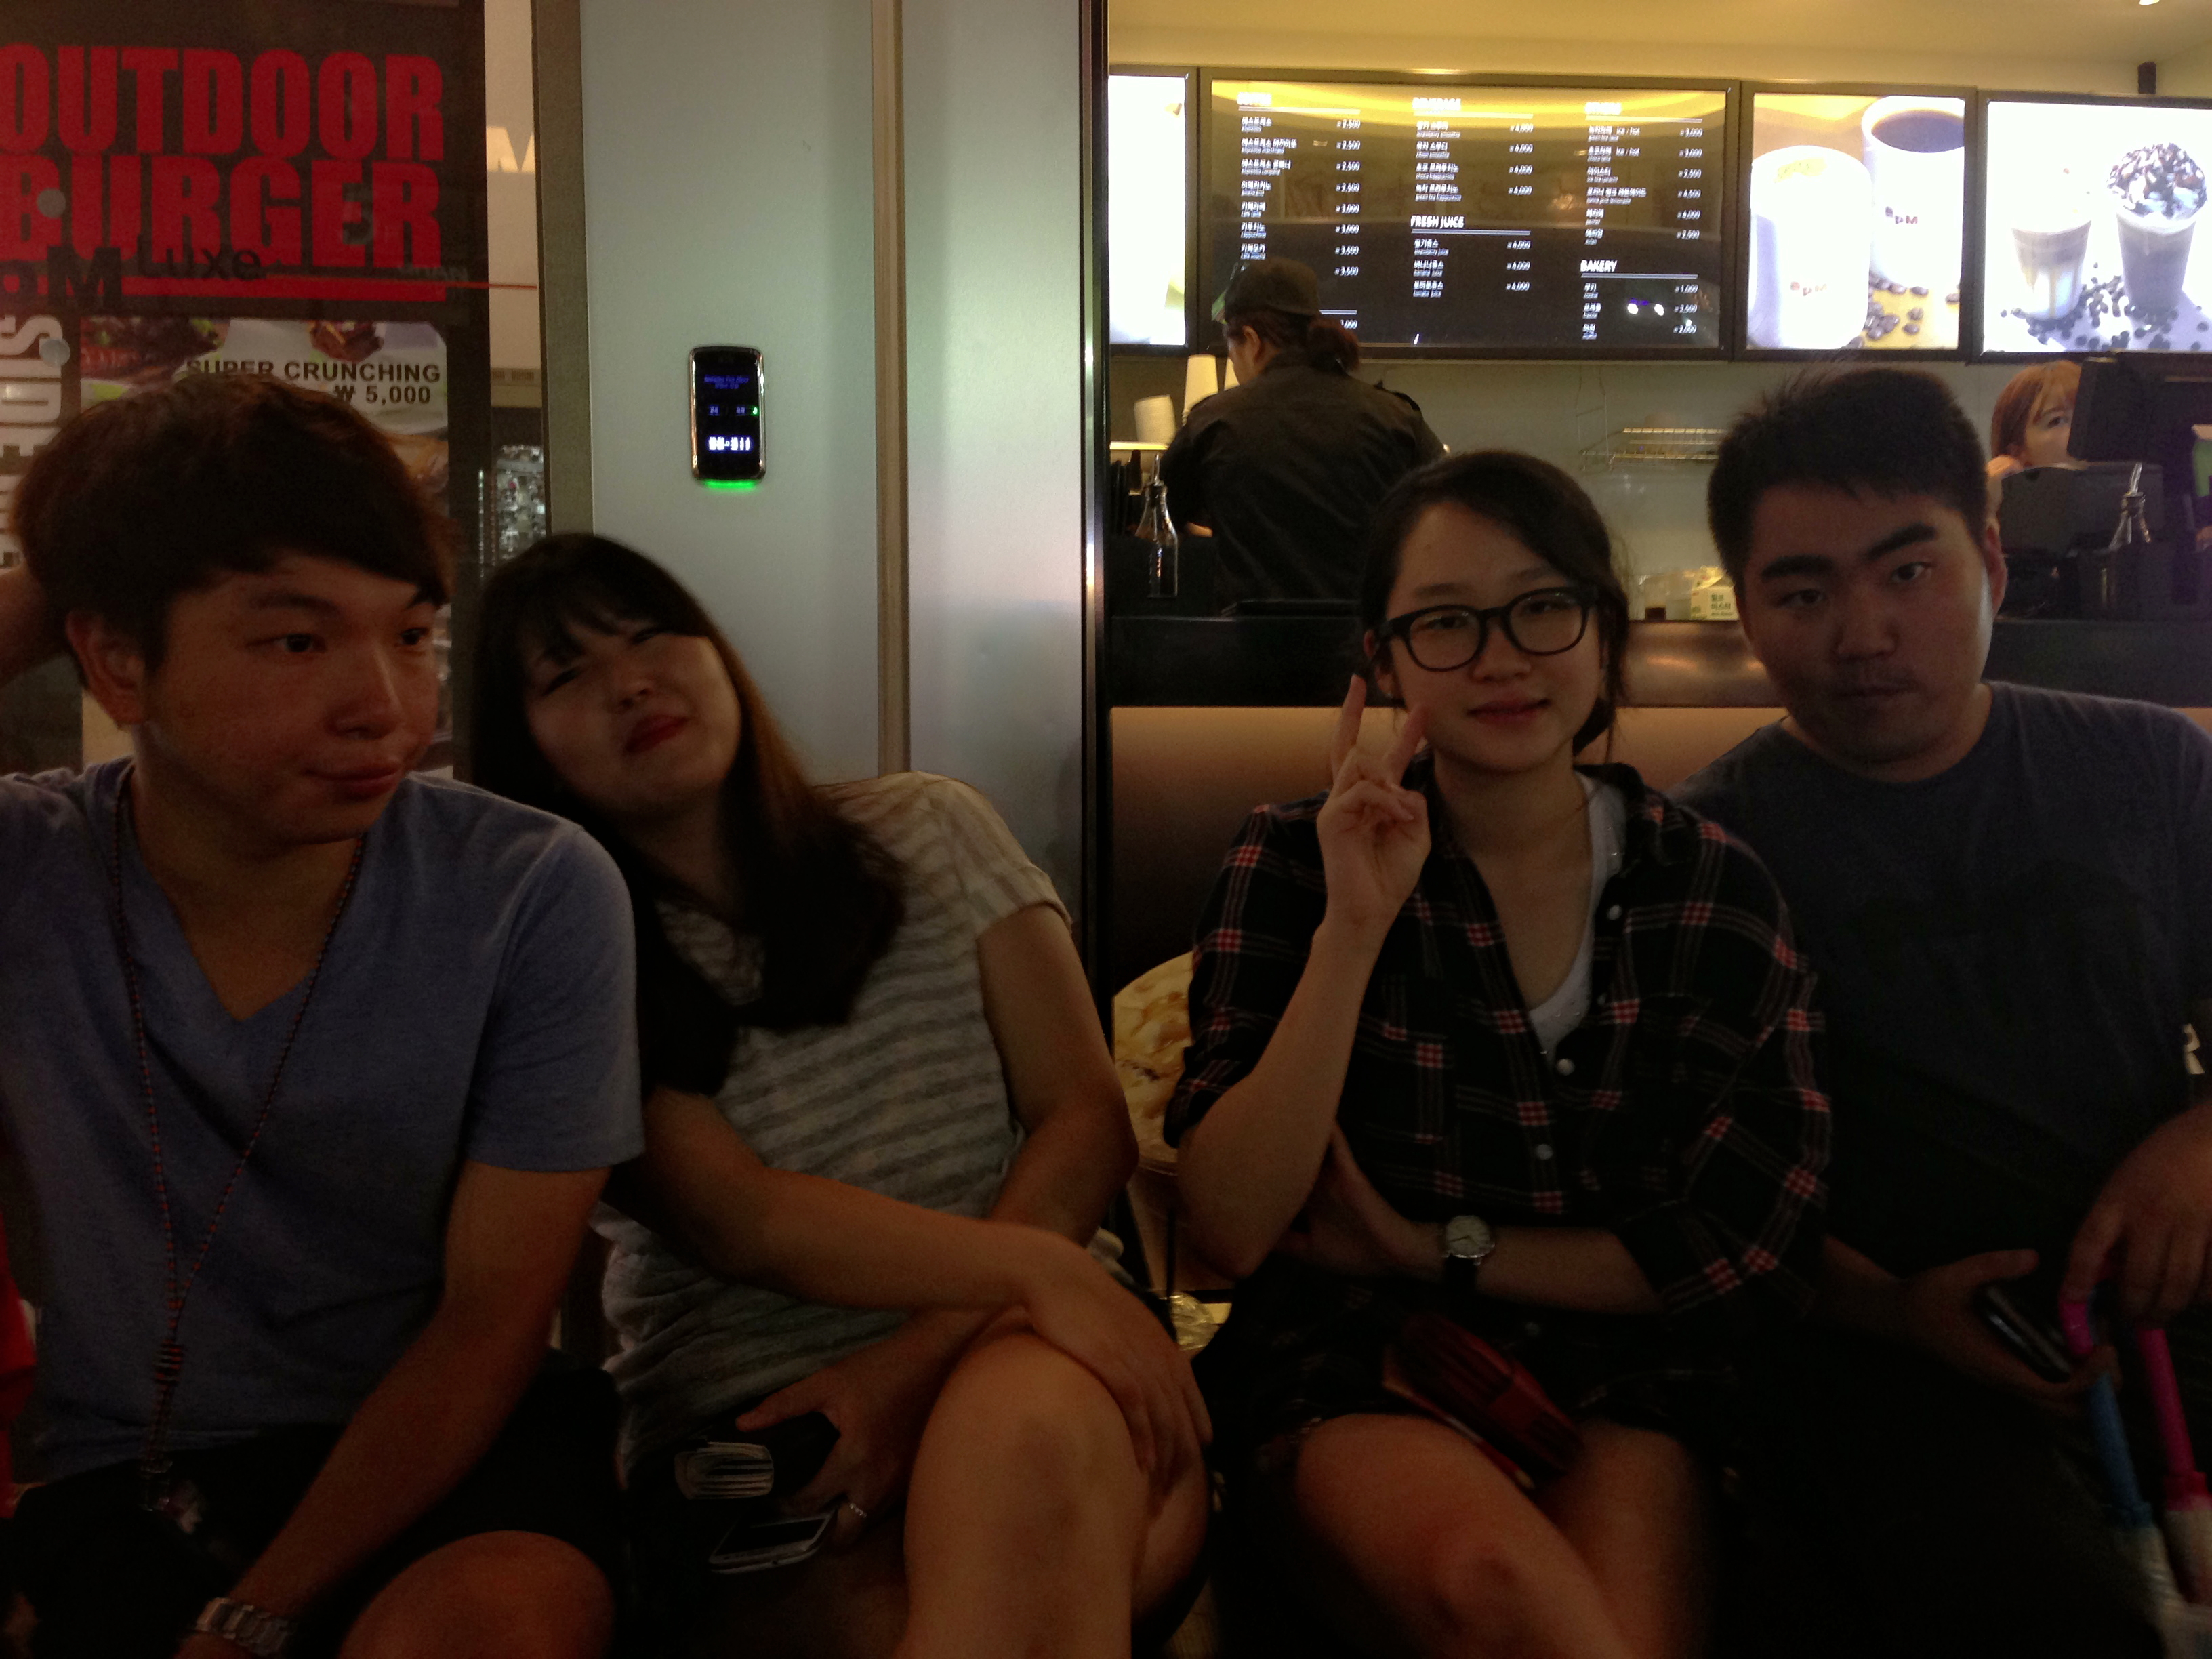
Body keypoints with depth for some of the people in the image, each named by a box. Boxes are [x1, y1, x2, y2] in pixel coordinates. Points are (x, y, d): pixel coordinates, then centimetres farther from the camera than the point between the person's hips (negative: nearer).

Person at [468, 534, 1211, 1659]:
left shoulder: (926, 834, 10)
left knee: (1026, 1432, -34)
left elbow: (1087, 1120, 3)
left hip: (1013, 1354, 3)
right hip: (746, 1431, -2)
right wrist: (1039, 1271, -24)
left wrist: (927, 1352, -12)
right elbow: (734, 1217, -11)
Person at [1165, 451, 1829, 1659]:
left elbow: (1759, 1250, 3)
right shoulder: (1297, 864, -1)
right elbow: (1232, 1228, -10)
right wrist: (1355, 927, -20)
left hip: (1621, 1390, 2)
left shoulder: (1717, 892, 3)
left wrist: (1433, 1247, -4)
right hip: (1345, 1379, -1)